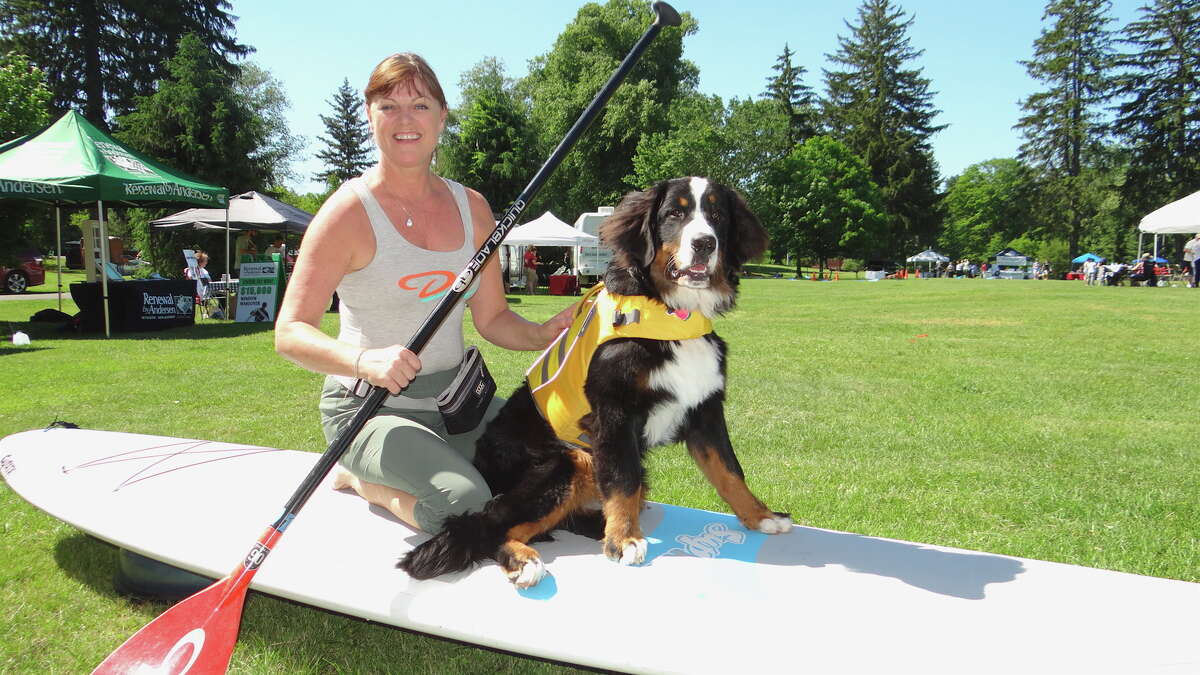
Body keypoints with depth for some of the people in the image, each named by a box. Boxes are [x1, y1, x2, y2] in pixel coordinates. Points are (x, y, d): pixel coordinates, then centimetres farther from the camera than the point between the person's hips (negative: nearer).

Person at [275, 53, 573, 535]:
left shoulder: (471, 207, 6)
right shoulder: (350, 211, -10)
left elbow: (491, 318, 10)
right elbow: (290, 333, -15)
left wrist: (542, 334, -11)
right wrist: (364, 360, -33)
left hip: (456, 398, 7)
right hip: (370, 409, -6)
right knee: (467, 505, -30)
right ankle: (363, 481, 4)